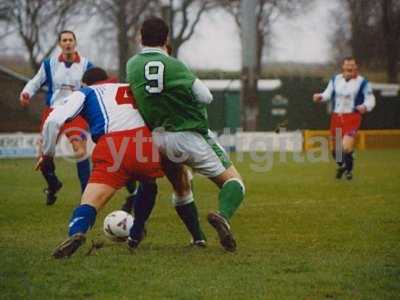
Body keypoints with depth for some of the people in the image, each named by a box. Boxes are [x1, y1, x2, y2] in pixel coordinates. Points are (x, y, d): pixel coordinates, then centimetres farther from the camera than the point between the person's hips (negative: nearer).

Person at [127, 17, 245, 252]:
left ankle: (198, 239, 27)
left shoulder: (132, 65, 0)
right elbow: (206, 97, -7)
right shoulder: (174, 66, -13)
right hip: (190, 135, -5)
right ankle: (223, 215, -30)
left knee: (181, 190, 28)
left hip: (159, 138, 5)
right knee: (232, 181, -2)